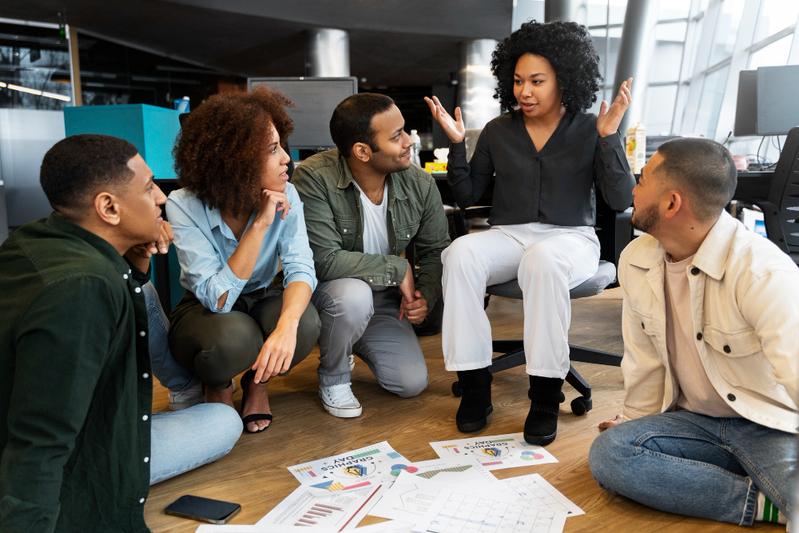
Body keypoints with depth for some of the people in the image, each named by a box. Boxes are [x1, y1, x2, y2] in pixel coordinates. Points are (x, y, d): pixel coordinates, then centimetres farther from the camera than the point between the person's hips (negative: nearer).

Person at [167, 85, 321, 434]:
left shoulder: (285, 197, -16)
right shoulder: (184, 206, -25)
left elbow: (300, 269, -24)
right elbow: (217, 299, -32)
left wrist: (287, 324, -46)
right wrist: (259, 225, -36)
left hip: (264, 301, 3)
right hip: (202, 312, -2)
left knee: (306, 323, -32)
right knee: (234, 338, -38)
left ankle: (258, 381, 4)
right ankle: (217, 386, 3)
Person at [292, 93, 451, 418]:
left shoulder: (420, 185, -10)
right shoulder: (314, 177, -26)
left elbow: (435, 251, 3)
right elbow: (325, 260, -32)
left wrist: (425, 295, -17)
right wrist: (398, 269, -25)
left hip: (383, 297, 5)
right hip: (321, 292, -4)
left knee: (413, 383, -7)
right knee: (353, 294, -39)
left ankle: (353, 340, 25)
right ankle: (333, 377, -7)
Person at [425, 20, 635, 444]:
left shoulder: (589, 131, 4)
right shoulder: (498, 131, 11)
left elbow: (620, 200, -4)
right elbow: (467, 196, 11)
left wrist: (608, 137, -13)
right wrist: (456, 143, -1)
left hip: (570, 237, -2)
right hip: (508, 236, 3)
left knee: (544, 260, -39)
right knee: (461, 254, -31)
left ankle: (545, 395, -27)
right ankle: (474, 385, -23)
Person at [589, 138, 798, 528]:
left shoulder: (763, 272, -22)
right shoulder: (635, 261, -2)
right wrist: (637, 424, 18)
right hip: (694, 419, 7)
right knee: (607, 453, -23)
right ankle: (763, 503, -16)